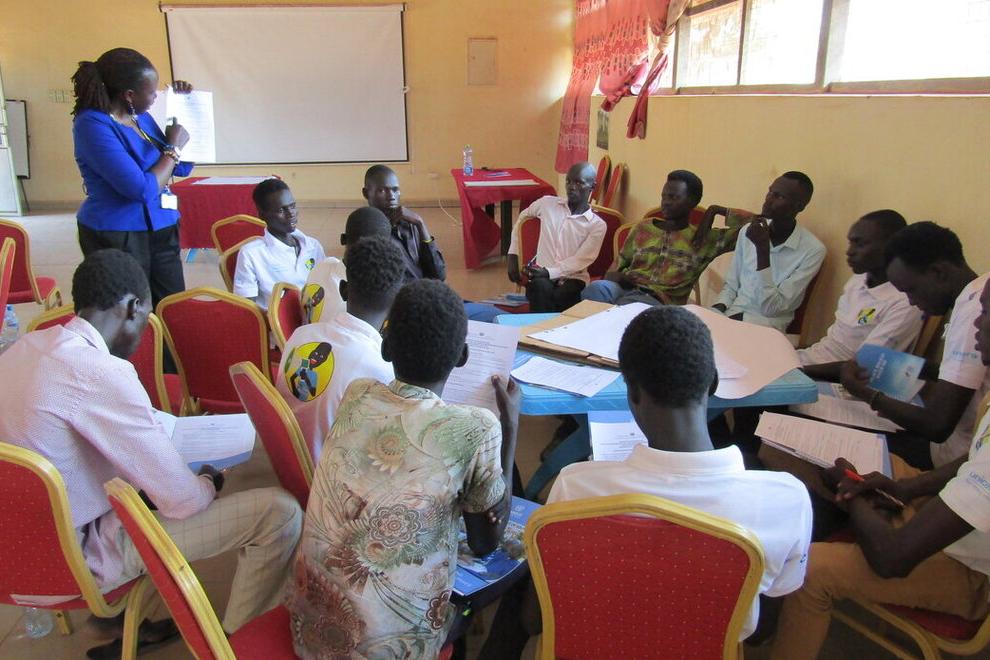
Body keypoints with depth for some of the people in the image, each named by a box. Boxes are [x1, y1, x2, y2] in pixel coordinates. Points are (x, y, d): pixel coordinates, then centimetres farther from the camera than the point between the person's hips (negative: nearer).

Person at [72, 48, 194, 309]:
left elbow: (182, 169, 17)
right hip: (117, 238, -7)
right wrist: (174, 147, -11)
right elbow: (142, 189, -24)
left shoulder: (141, 117, 7)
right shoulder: (93, 124, -17)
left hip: (160, 231, 7)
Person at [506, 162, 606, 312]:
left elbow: (581, 260, -6)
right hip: (540, 274, 1)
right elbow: (522, 217, 25)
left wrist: (549, 272, -19)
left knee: (561, 296, -37)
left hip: (573, 278, -1)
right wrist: (513, 256, 17)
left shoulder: (598, 225, 2)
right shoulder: (547, 203, 8)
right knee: (542, 288, -36)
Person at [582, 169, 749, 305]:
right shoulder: (642, 229, 21)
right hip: (626, 288, 3)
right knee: (596, 288, -34)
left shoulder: (705, 239, 12)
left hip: (661, 301, -3)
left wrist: (714, 211, 9)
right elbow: (619, 265, 25)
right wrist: (613, 276, 1)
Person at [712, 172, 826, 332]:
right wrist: (717, 309, -10)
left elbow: (771, 308, -18)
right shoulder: (749, 231, 4)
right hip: (732, 313, 5)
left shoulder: (813, 250, -12)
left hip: (766, 324, -4)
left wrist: (762, 249, -22)